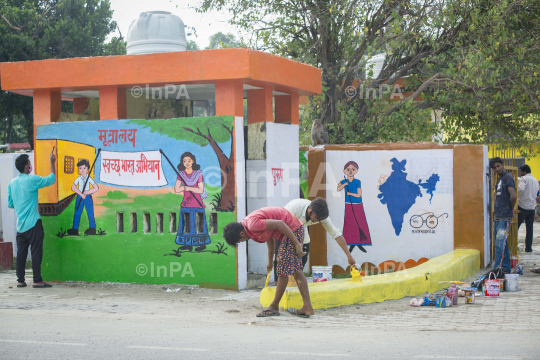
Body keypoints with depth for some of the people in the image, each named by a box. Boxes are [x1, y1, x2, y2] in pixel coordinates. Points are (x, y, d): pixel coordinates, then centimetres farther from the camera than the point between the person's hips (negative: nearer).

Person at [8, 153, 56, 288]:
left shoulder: (12, 183, 8)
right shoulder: (32, 180, -11)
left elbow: (10, 204, 14)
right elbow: (51, 179, -1)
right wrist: (52, 163, 6)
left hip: (20, 224, 6)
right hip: (33, 223, -6)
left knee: (21, 252, 8)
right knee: (36, 252, -3)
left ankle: (20, 280, 10)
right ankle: (37, 280, -2)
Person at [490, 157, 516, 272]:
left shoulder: (508, 178, -10)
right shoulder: (499, 179, 17)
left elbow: (513, 196, -20)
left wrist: (512, 208, -5)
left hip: (505, 217, -9)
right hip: (497, 216, 9)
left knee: (500, 243, -12)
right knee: (502, 243, 13)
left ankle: (498, 268, -13)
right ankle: (506, 267, 20)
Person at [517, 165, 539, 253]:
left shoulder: (523, 179, -7)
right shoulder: (536, 181, 15)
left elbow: (521, 189, -23)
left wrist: (517, 196, -8)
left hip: (522, 206, -6)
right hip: (532, 207, 6)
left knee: (516, 226, 3)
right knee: (529, 228, 7)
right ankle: (528, 247, 7)